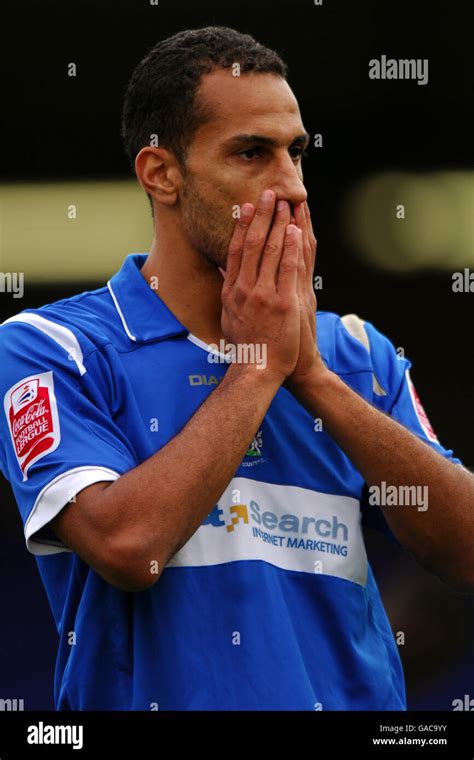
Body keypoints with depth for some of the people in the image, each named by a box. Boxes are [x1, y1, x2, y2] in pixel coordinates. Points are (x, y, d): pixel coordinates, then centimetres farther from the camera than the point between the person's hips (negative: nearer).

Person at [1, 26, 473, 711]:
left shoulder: (355, 352, 11)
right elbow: (124, 546, -15)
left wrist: (311, 375, -6)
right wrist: (259, 368, -6)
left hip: (357, 695, 3)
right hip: (155, 694, -3)